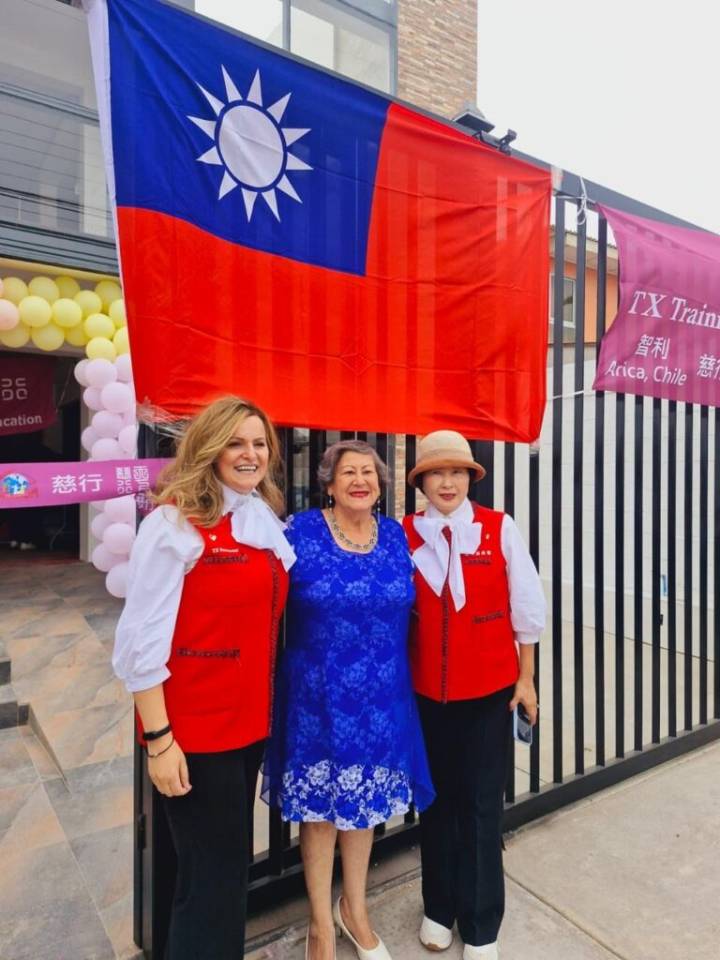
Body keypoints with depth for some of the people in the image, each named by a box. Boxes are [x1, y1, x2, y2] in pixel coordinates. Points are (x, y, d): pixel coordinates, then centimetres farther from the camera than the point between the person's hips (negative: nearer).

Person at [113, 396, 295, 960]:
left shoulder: (269, 522, 5)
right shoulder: (175, 524, -15)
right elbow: (142, 640, -16)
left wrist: (268, 707, 11)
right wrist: (159, 739, -15)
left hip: (250, 720, 7)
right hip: (193, 729, -6)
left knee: (233, 863, 22)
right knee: (213, 875, 9)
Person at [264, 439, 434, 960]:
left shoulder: (396, 535, 1)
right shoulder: (301, 530, -11)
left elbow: (408, 605, 10)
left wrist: (393, 671, 10)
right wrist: (288, 671, -6)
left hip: (380, 694, 4)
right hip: (318, 693, -3)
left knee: (366, 799, 19)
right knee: (319, 804, 14)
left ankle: (354, 907, 45)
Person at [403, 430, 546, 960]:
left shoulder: (500, 528, -10)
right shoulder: (403, 535, -6)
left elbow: (526, 608, -3)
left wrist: (526, 679, 0)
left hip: (489, 688, -1)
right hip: (425, 690, 2)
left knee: (482, 803, 11)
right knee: (436, 798, 17)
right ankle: (439, 907, 41)